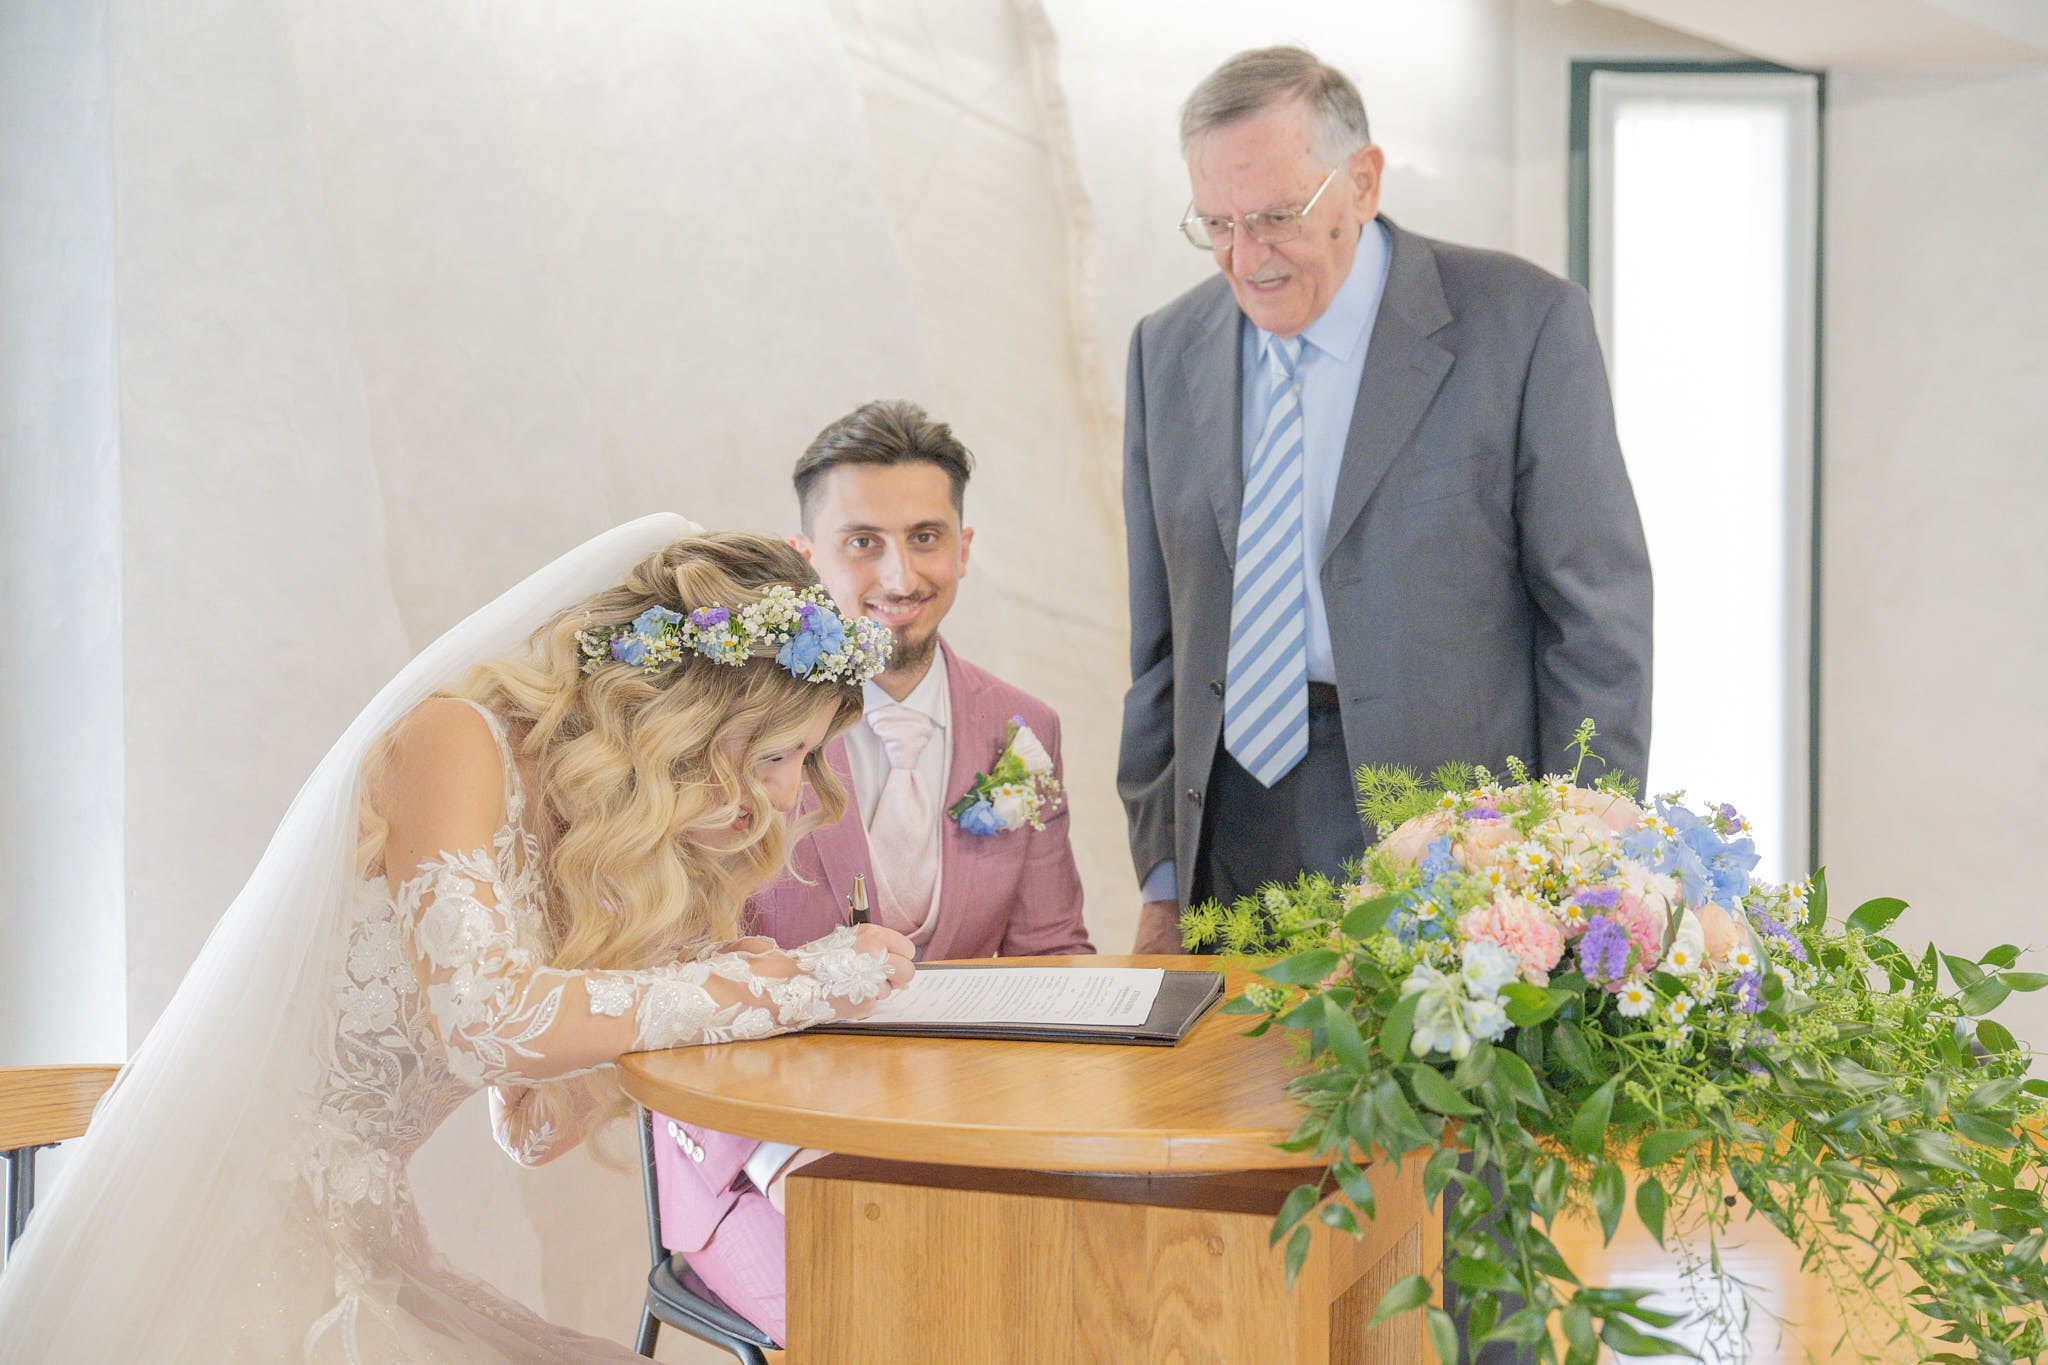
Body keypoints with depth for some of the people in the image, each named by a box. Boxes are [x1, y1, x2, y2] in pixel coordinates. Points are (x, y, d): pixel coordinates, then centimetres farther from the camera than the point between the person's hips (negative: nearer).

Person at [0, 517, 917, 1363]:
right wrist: (791, 985, -20)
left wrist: (710, 986, 1)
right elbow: (486, 1023, -28)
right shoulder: (455, 740, -13)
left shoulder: (584, 838, 10)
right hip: (226, 1249, -7)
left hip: (357, 1257, 7)